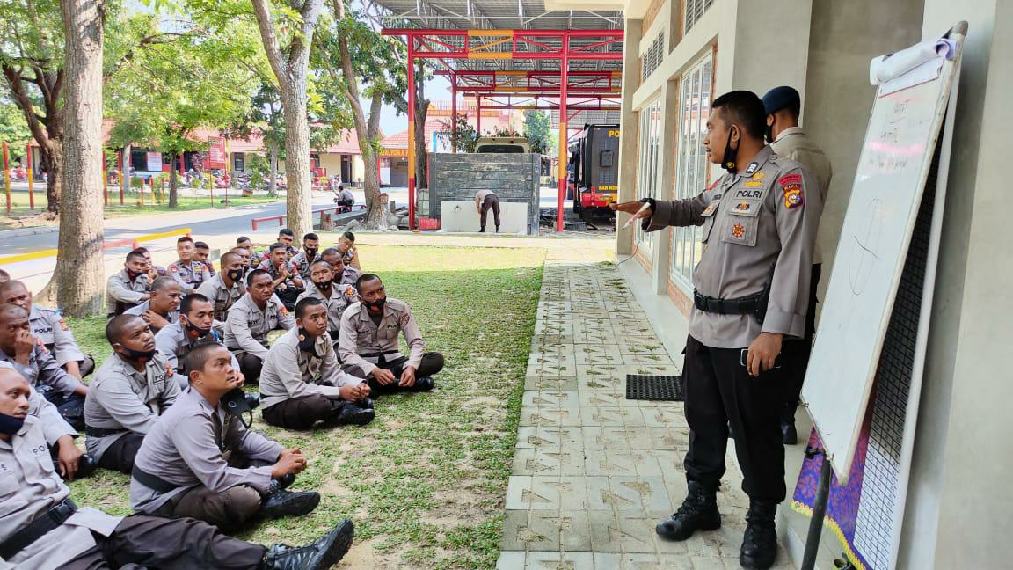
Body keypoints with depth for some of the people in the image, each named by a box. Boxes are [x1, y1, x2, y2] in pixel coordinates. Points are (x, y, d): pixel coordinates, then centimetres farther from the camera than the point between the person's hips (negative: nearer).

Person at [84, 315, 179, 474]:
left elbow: (174, 402, -4)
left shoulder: (158, 359, -5)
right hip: (110, 441, -7)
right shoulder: (110, 379, -26)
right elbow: (146, 424, -32)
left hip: (148, 431, 7)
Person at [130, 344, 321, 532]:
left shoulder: (217, 400, -6)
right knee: (243, 499, -33)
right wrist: (275, 471, -25)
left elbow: (242, 436, 8)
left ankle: (269, 495, -13)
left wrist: (281, 453, -7)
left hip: (198, 478, 9)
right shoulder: (190, 417, -31)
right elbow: (218, 479, -32)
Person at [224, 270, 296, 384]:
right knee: (252, 361, -39)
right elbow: (245, 341, -34)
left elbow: (292, 324, -4)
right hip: (238, 351, -5)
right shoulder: (238, 310, -22)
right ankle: (251, 381, -4)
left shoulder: (274, 300, -3)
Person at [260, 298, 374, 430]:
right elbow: (296, 389, -30)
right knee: (317, 404, -35)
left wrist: (359, 385, -20)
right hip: (278, 404, -7)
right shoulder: (285, 346, -26)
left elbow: (333, 373, 0)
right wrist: (340, 392, -31)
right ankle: (347, 410, -10)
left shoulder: (324, 338, -5)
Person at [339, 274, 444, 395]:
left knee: (437, 359, -20)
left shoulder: (400, 308, -10)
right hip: (365, 364, -2)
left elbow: (417, 342, -11)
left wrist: (411, 367, -32)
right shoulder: (350, 315, -14)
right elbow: (346, 353, -22)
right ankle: (408, 383, -26)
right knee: (348, 372, -40)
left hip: (393, 361, 2)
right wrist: (375, 371, -38)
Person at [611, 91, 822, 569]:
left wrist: (774, 330, -25)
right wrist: (653, 210, 17)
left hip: (747, 334, -8)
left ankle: (761, 522, 24)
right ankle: (701, 502, 35)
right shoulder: (727, 182, 14)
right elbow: (696, 208, 36)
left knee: (754, 432, 5)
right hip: (703, 326, 9)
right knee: (702, 419, 18)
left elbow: (794, 258, -20)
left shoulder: (786, 179, -14)